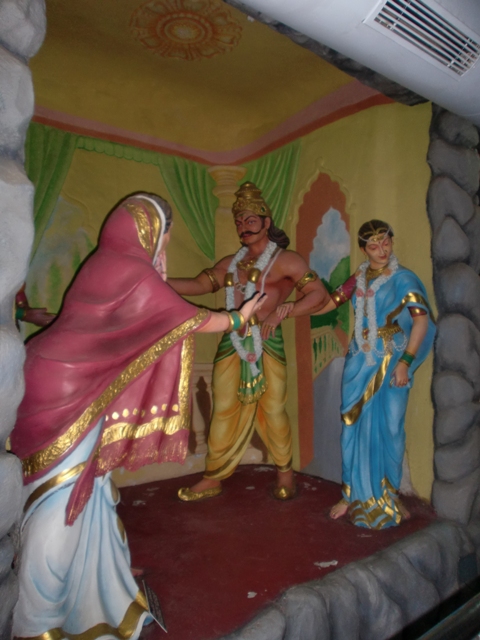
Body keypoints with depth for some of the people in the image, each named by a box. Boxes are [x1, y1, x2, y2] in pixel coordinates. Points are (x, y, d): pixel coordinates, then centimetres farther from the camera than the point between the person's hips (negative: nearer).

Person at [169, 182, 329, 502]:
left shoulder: (287, 260, 2)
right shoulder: (231, 263, 17)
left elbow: (319, 293, -5)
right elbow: (199, 284, 11)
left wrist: (280, 312, -17)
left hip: (266, 343, -4)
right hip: (232, 342, 4)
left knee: (272, 408, 0)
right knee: (224, 410, 6)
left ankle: (285, 472, 21)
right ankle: (213, 478, 18)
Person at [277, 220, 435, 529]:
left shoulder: (404, 279, -4)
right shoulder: (358, 279, 9)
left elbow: (422, 319, -10)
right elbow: (328, 303, 11)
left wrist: (406, 361, -17)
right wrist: (293, 309, -5)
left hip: (390, 363, -4)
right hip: (360, 362, 4)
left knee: (388, 428, 1)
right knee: (355, 426, 6)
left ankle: (387, 495, 21)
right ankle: (355, 494, 21)